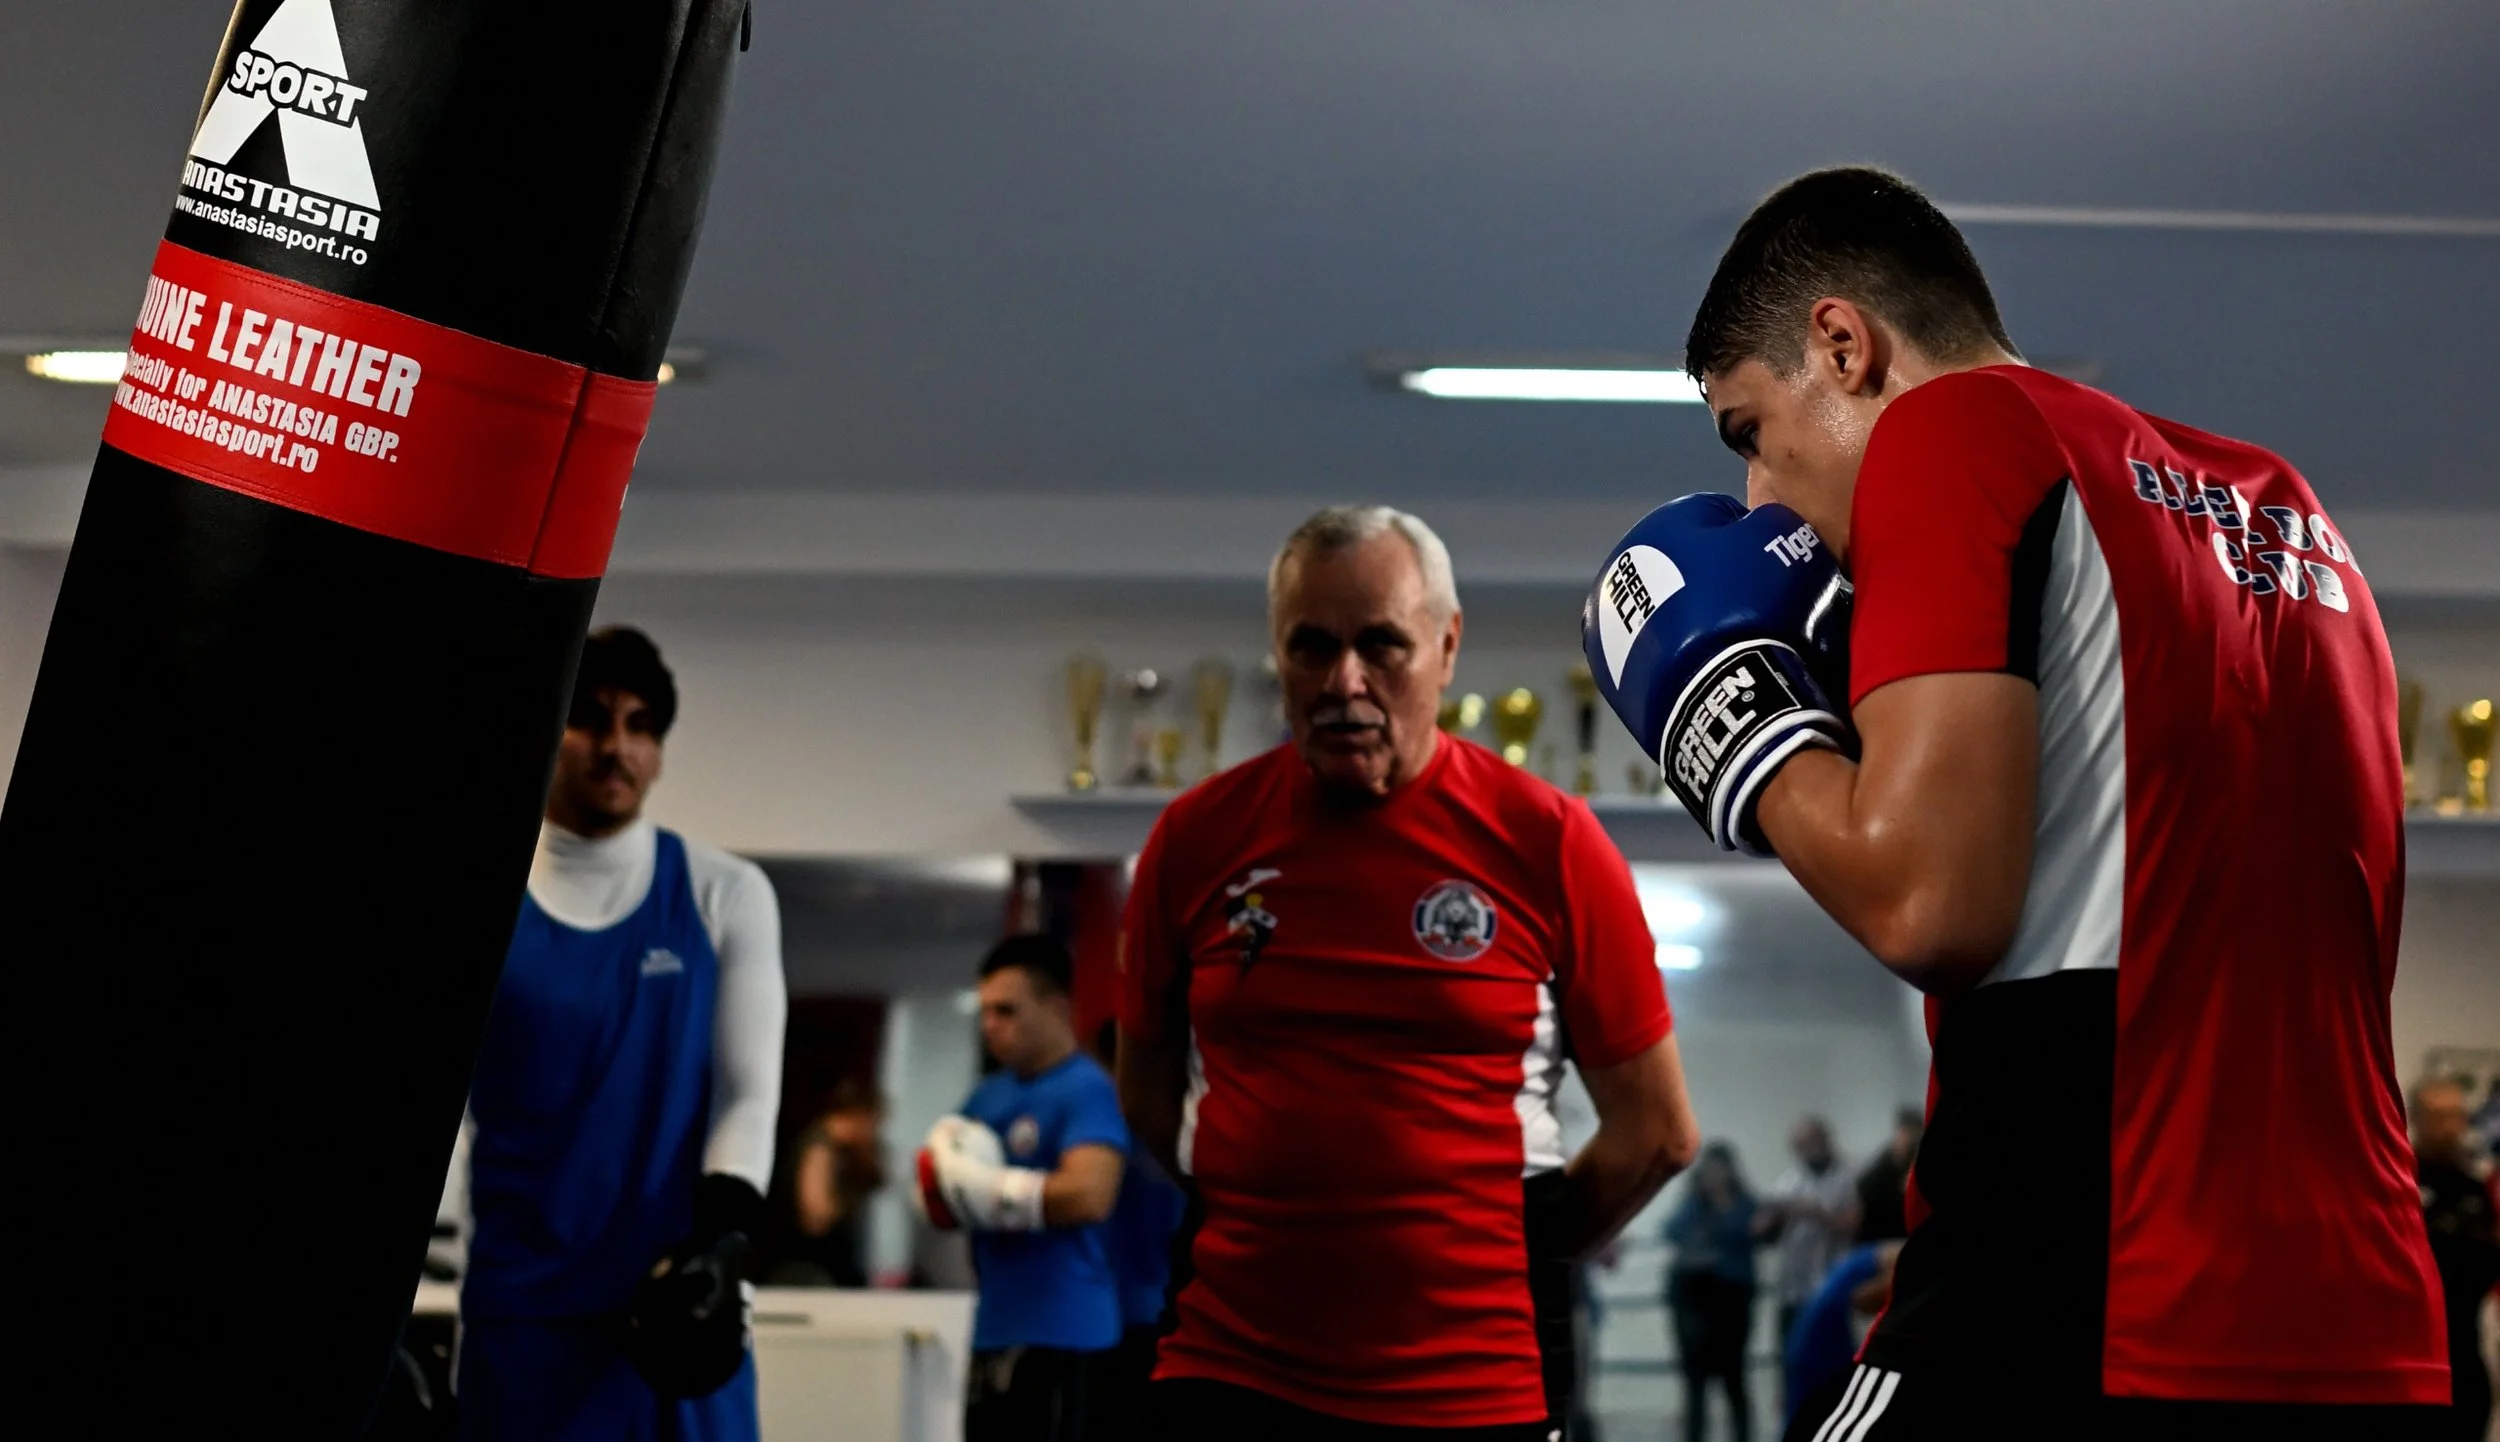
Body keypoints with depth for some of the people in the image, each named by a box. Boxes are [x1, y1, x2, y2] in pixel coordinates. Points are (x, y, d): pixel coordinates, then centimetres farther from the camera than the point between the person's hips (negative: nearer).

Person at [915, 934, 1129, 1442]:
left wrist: (981, 1188, -15)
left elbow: (1088, 1195, -26)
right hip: (997, 1325, 9)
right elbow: (935, 1197, 16)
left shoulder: (1086, 1090, -11)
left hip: (1058, 1330, -9)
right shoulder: (989, 1094, 14)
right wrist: (949, 1167, -8)